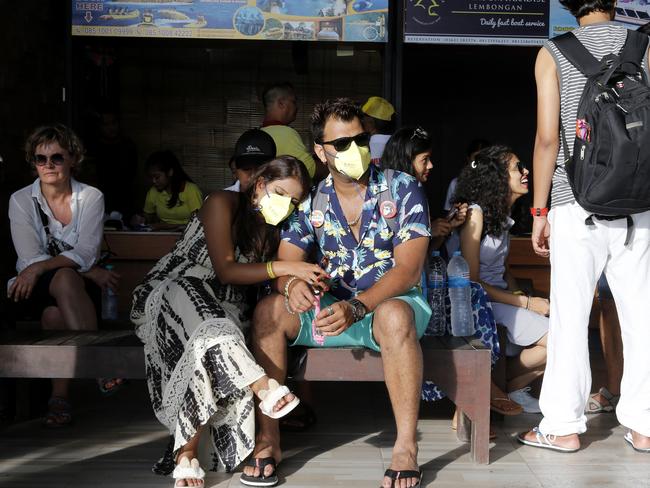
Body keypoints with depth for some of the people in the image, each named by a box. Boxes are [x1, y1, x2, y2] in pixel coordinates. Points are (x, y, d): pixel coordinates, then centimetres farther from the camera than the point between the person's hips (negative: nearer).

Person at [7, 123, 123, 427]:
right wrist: (91, 272, -17)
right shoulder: (21, 200, 1)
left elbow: (86, 253, -11)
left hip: (77, 284, 1)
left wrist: (41, 267, -27)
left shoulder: (91, 197, 1)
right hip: (35, 288, 0)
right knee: (65, 279, -37)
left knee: (55, 313, -37)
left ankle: (60, 396, -34)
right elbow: (29, 259, -10)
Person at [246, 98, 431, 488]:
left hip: (395, 301, -3)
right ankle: (268, 437, -15)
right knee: (270, 311, -21)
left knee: (394, 315, -39)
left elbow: (408, 268, -17)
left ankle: (407, 447, -31)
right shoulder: (311, 201, 2)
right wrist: (293, 284, -30)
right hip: (335, 308, 4)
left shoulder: (403, 189, -8)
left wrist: (356, 307, -32)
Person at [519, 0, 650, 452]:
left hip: (576, 203, -2)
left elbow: (547, 137, -5)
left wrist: (539, 211, 1)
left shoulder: (553, 53, 1)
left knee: (571, 315, 3)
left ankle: (564, 426, 7)